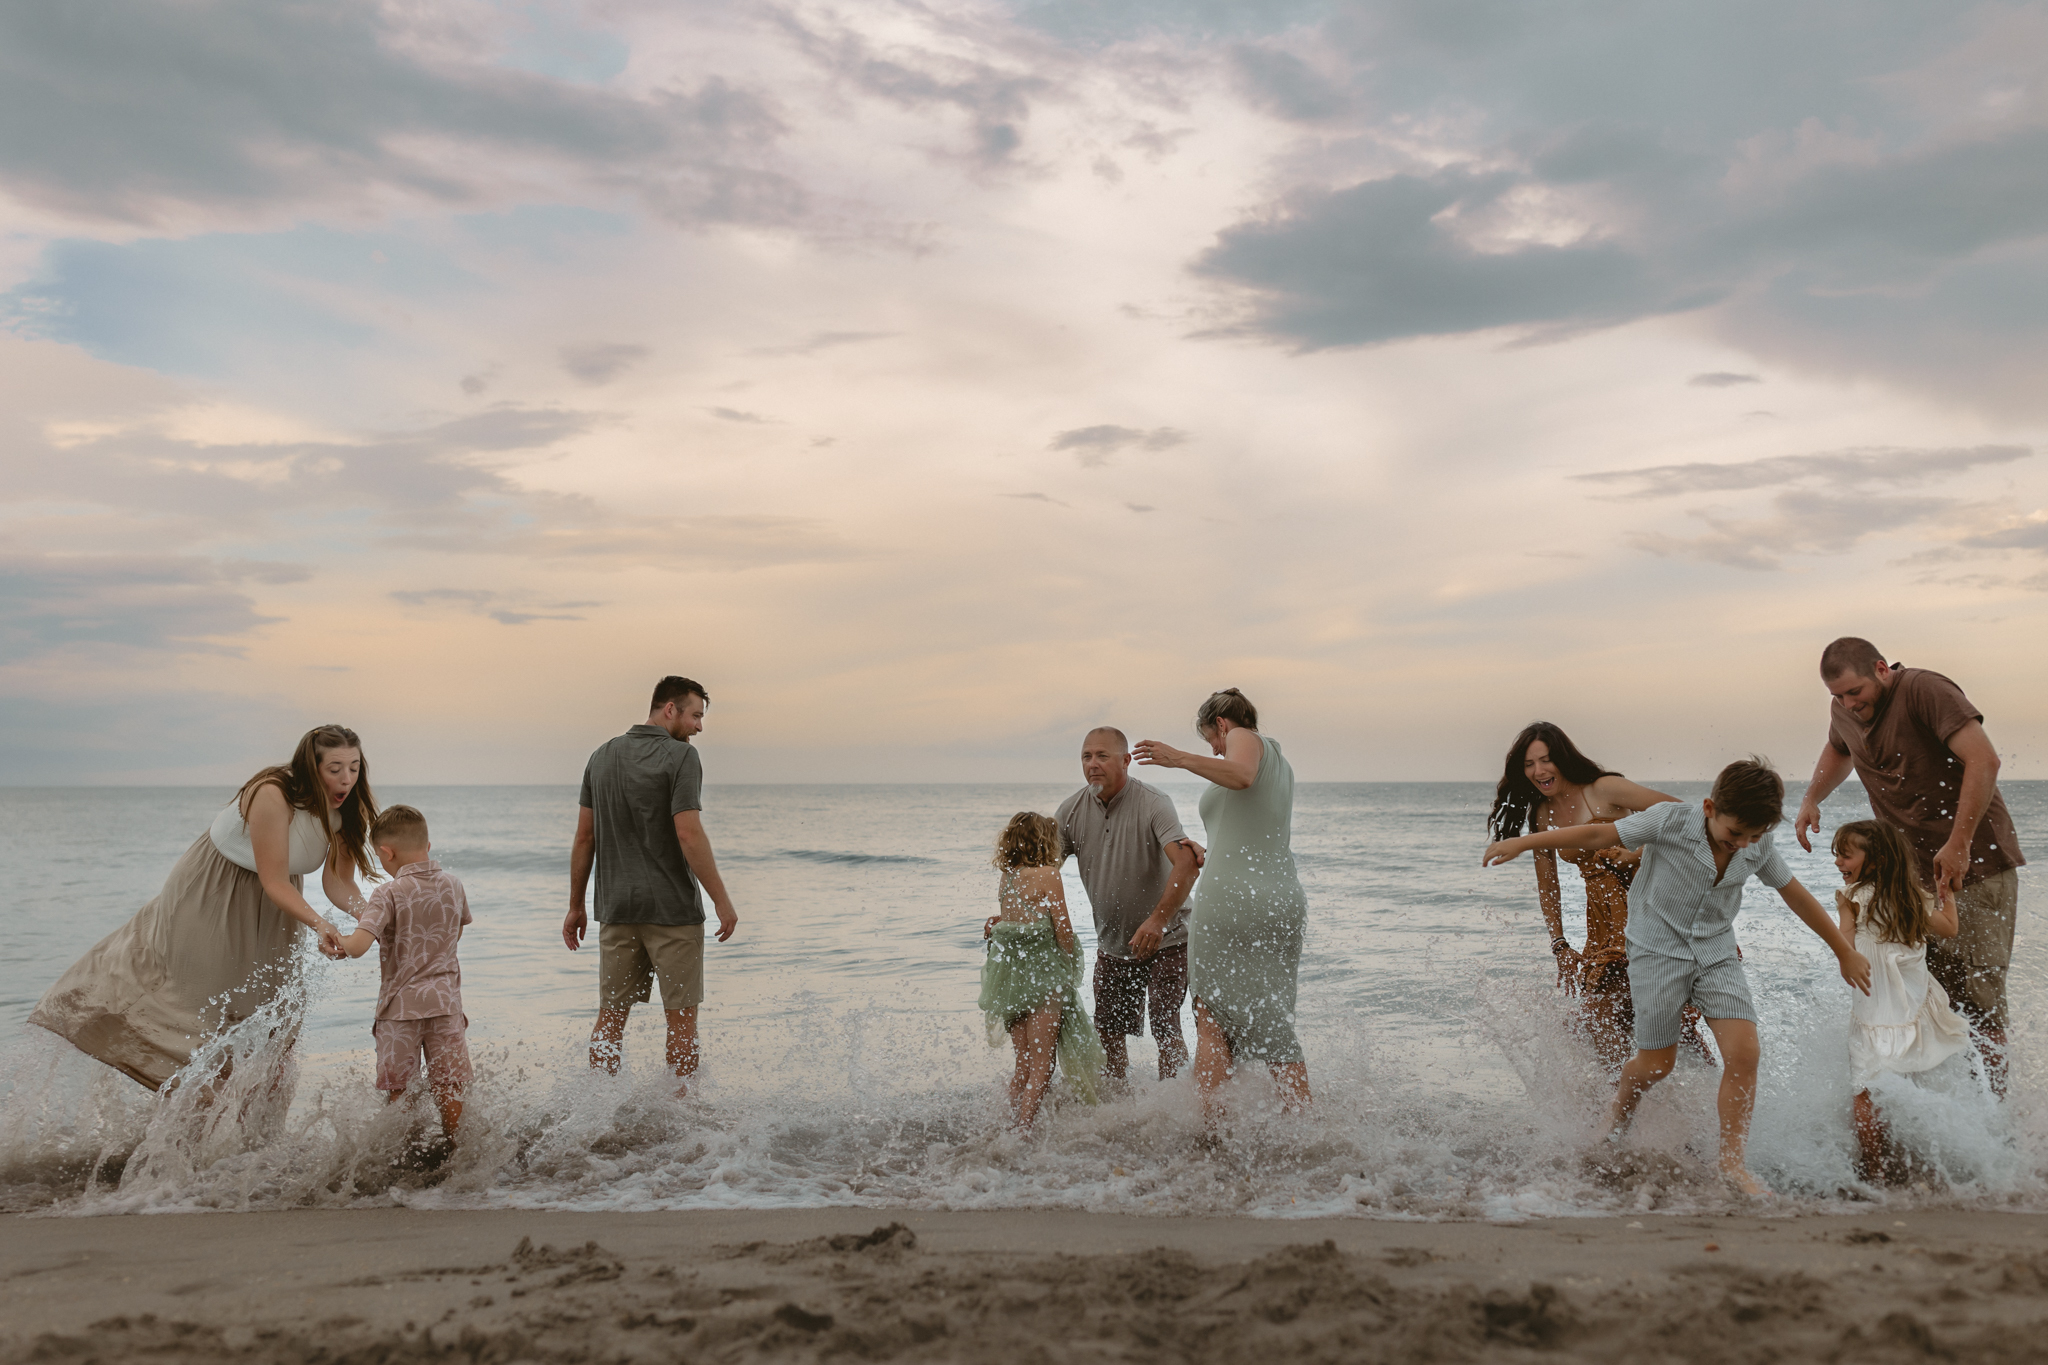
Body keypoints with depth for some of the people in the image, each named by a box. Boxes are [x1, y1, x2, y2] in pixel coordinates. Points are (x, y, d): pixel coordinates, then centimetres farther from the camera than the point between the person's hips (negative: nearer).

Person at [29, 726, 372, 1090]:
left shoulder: (345, 810, -17)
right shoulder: (272, 796, -36)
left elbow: (338, 881, -16)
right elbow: (274, 881, -35)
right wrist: (318, 922, -49)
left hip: (270, 909, 6)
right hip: (211, 892, -6)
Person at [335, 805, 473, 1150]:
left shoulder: (389, 894, -13)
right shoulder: (454, 887, 3)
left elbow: (357, 946, -23)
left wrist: (334, 940, -3)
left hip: (400, 1006, -4)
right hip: (446, 1001, 4)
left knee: (396, 1089, 9)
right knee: (448, 1086, 11)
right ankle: (451, 1146, 18)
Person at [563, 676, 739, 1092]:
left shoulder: (602, 756, 9)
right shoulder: (681, 756, -10)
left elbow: (584, 836, 10)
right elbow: (689, 835, -18)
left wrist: (575, 907, 15)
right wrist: (722, 900, -13)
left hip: (616, 909, 6)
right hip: (673, 909, -5)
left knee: (611, 1015, 11)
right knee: (681, 1017, 3)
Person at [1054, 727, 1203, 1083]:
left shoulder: (1153, 804, -22)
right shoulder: (1071, 810, -6)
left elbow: (1186, 864, -36)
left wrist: (1158, 920, -47)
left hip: (1165, 940, -5)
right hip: (1112, 944, 5)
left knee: (1164, 1028, -12)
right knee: (1108, 1032, 9)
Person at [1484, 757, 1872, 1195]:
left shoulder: (1758, 847, -6)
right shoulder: (1670, 822, -19)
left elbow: (1796, 895, 9)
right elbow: (1599, 835, -15)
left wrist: (1845, 951, 17)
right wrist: (1521, 843, -14)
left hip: (1717, 954, 4)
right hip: (1658, 949, -3)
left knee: (1744, 1052, -13)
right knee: (1657, 1064, 3)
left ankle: (1733, 1163, 0)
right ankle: (1616, 1119, 35)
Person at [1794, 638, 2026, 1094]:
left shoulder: (1924, 690, -18)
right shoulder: (1844, 709, 6)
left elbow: (1984, 760, -27)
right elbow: (1838, 750, 30)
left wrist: (1959, 844, -27)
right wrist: (1811, 799, 13)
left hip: (1977, 863, -6)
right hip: (1912, 872, 6)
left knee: (1979, 993, -6)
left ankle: (1994, 1099, 3)